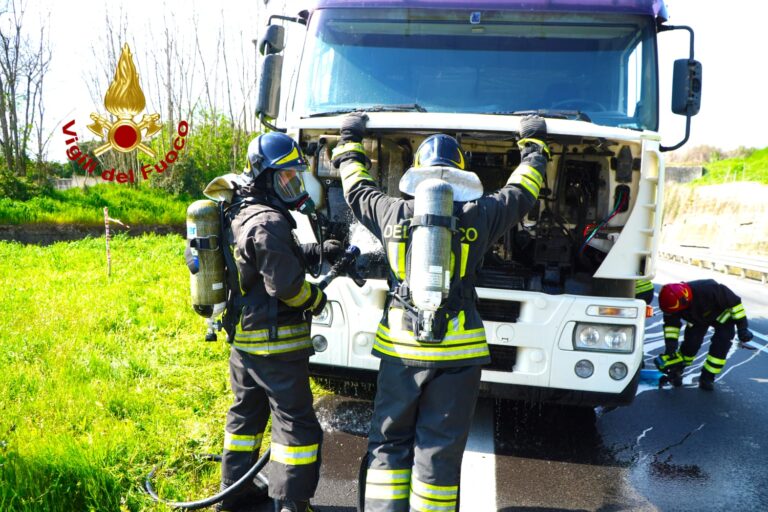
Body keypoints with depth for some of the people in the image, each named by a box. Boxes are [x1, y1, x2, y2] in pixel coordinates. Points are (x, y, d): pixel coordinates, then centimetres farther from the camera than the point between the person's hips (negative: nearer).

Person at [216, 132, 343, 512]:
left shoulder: (242, 215, 12)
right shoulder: (268, 222, -21)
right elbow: (286, 283, -23)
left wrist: (320, 252, 6)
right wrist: (317, 300, -5)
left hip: (243, 338, 10)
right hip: (275, 342, -10)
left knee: (245, 414, 21)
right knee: (296, 424, 1)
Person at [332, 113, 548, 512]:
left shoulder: (393, 213, 0)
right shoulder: (478, 216, -3)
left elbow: (356, 187, 19)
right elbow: (521, 191, 14)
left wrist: (350, 142, 37)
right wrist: (534, 143, 32)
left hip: (400, 349, 1)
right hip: (456, 351, -1)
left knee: (389, 442, 15)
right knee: (439, 450, 7)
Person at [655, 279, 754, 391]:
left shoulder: (708, 290, -46)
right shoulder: (675, 300, -31)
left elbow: (734, 302, -31)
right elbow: (671, 323, -16)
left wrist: (742, 327, -27)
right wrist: (670, 344, -25)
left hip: (722, 315, -3)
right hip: (698, 318, 3)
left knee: (720, 346, -16)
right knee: (691, 343, -11)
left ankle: (707, 377, -2)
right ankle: (676, 370, 10)